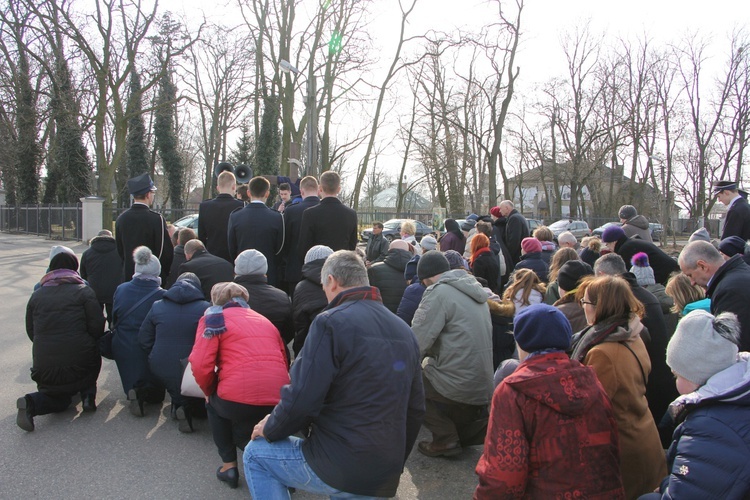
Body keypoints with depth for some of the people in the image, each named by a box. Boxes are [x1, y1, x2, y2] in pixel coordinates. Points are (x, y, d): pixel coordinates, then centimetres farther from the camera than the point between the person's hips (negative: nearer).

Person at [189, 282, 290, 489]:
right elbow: (283, 362, 25)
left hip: (238, 398, -4)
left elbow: (200, 365, -2)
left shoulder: (213, 318, 10)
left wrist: (209, 391, 16)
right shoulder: (264, 320, 26)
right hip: (279, 400, 5)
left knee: (215, 405, 30)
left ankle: (229, 465, 23)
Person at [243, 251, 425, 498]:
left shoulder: (331, 322, -14)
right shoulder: (404, 330, 8)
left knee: (256, 454, 15)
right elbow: (415, 408, 12)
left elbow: (301, 399, -20)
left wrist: (270, 430, 1)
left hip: (336, 467, -6)